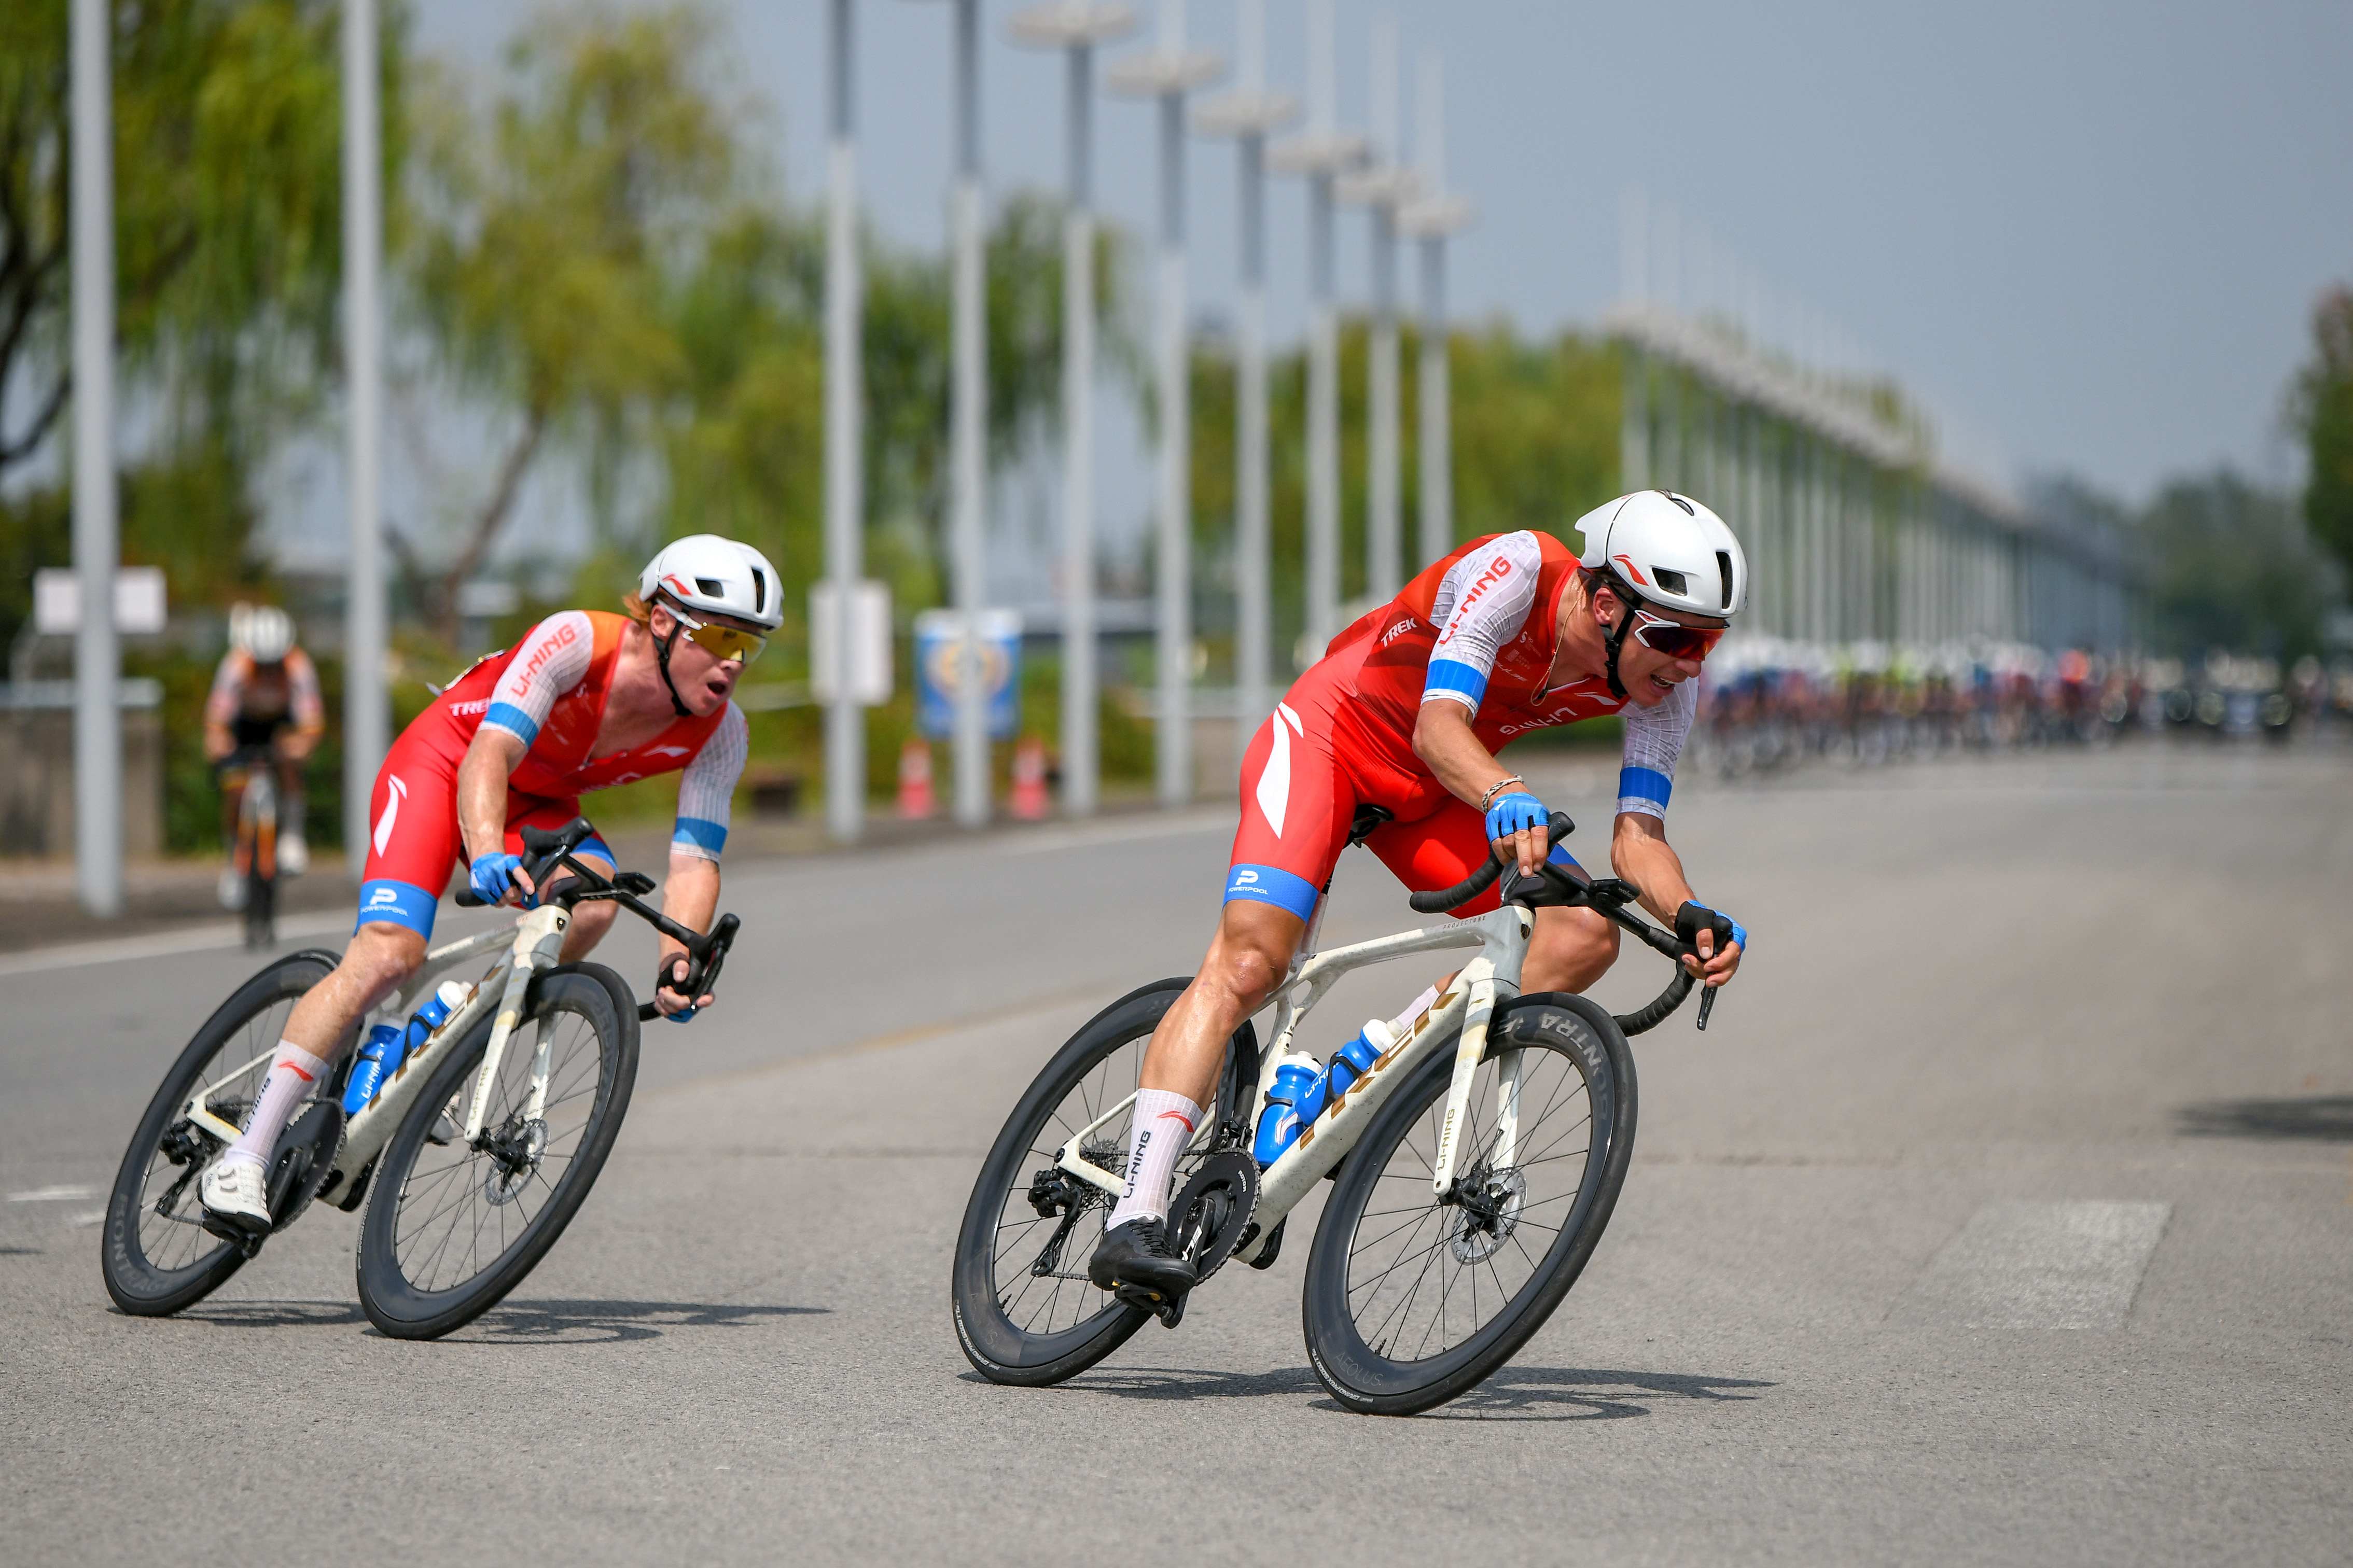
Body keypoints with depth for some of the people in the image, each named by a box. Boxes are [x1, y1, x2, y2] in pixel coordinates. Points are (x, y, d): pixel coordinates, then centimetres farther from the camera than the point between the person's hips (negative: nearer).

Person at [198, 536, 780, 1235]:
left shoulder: (719, 732, -18)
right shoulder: (575, 643, -33)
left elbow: (695, 858, -20)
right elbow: (491, 755, -42)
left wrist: (677, 963, -39)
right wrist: (487, 854, -61)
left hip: (539, 803, 5)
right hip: (444, 764, -5)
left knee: (592, 902, -28)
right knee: (389, 953, -24)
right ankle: (244, 1156, -19)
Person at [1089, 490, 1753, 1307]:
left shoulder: (1664, 677, -13)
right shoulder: (1514, 569, -30)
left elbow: (1637, 836, -14)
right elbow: (1440, 725, -38)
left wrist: (1691, 917, -34)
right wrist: (1503, 795, -58)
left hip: (1430, 793, 6)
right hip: (1332, 732, -6)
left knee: (1583, 936, -15)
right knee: (1251, 957, -24)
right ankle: (1133, 1223, -27)